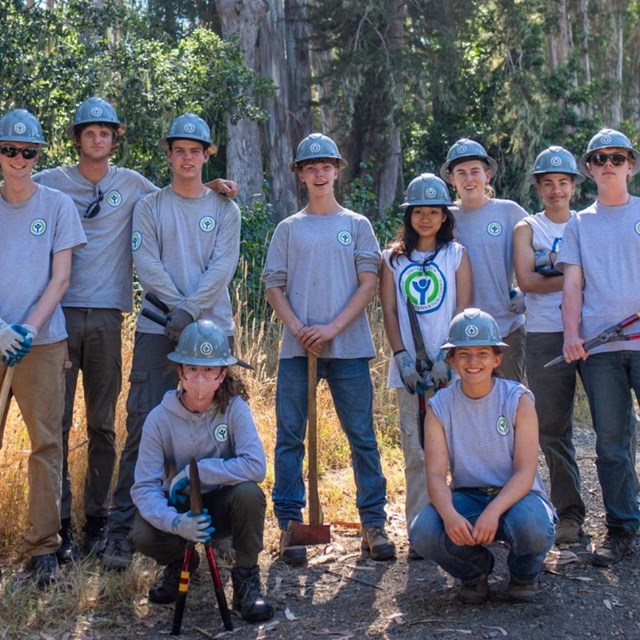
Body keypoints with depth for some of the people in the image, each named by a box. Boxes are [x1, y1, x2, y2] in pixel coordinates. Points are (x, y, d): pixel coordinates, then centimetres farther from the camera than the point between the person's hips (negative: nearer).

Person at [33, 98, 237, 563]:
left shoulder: (131, 185, 11)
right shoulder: (49, 184, 7)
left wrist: (210, 187, 5)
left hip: (107, 314, 1)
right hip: (60, 312, -1)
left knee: (103, 423, 6)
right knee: (56, 420, -2)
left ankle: (98, 517, 14)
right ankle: (58, 520, 5)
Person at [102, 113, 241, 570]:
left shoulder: (225, 210, 10)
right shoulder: (149, 207, 10)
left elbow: (223, 267, -3)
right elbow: (147, 264, -2)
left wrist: (190, 310, -16)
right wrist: (175, 308, -15)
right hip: (157, 330, -1)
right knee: (143, 427, -5)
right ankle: (122, 530, -2)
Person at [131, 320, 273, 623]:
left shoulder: (234, 408, -16)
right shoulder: (160, 418, -14)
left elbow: (255, 466, -29)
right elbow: (145, 486, -18)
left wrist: (193, 472, -28)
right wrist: (174, 522, -38)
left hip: (221, 506, -1)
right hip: (179, 507, 1)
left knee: (249, 493, -33)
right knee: (143, 537, -29)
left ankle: (246, 578, -8)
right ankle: (181, 561, 9)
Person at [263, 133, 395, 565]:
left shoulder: (357, 225, 10)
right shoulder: (289, 229, 14)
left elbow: (369, 285, 2)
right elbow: (274, 287, 9)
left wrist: (333, 327, -11)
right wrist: (298, 328, -9)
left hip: (348, 347, -1)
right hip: (297, 348, 1)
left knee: (362, 437, 0)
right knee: (290, 437, 0)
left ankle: (374, 522, 7)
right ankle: (290, 523, 6)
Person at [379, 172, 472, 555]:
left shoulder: (456, 255, 8)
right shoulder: (394, 258, 11)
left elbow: (463, 309, 2)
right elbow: (389, 311, 7)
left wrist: (446, 358, -10)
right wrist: (404, 359, -6)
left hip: (450, 366, -1)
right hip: (410, 367, 1)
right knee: (416, 451, 1)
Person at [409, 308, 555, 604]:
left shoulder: (518, 399, -10)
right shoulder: (440, 407, -4)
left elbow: (525, 472, -16)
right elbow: (435, 474, -11)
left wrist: (493, 512, -34)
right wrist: (449, 514, -33)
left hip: (515, 494, -2)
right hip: (466, 497, 2)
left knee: (533, 527, -36)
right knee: (423, 533, -28)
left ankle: (524, 575, 4)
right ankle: (474, 572, 7)